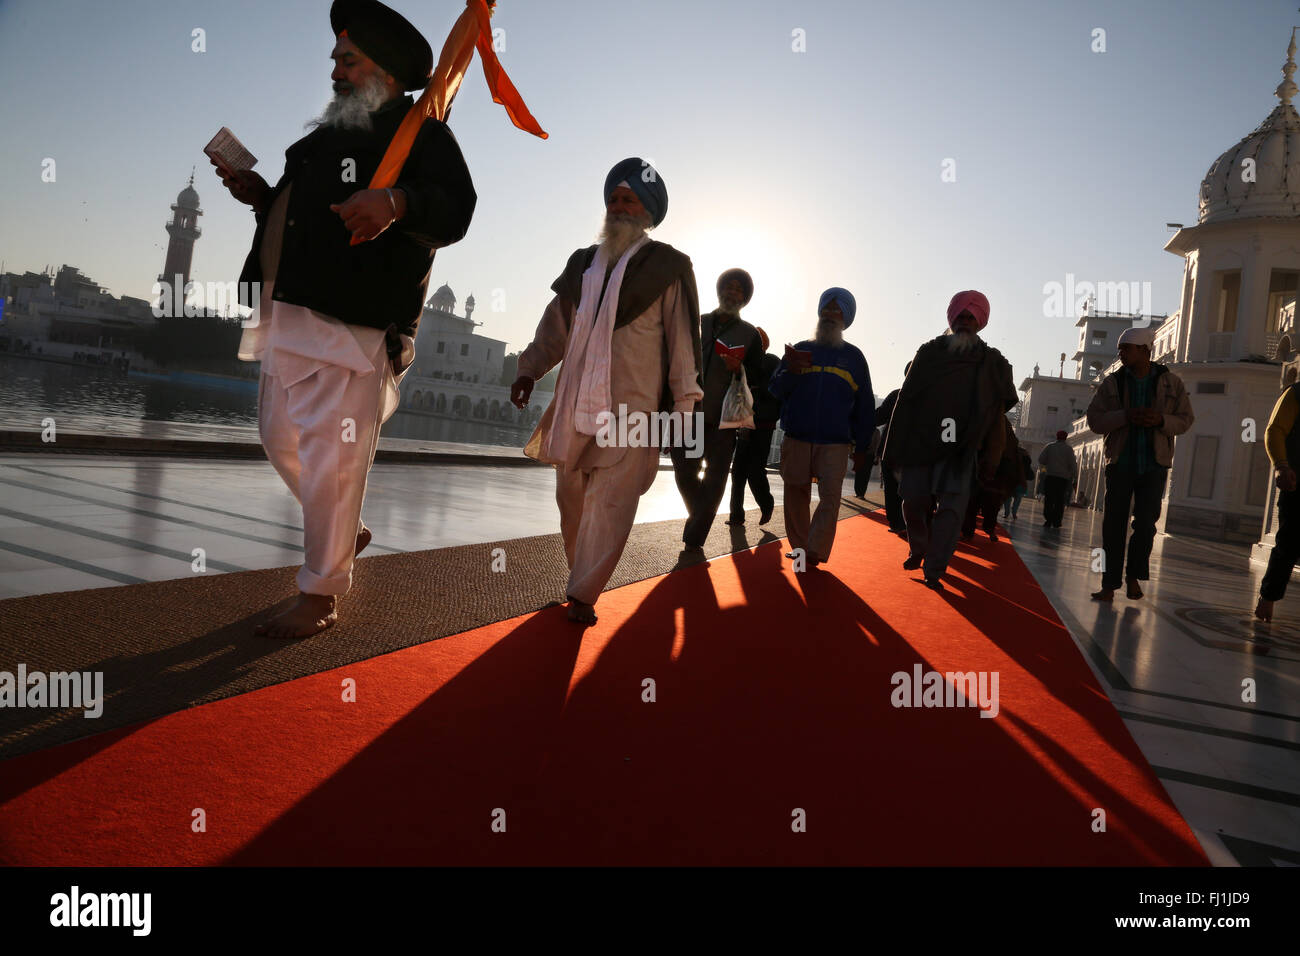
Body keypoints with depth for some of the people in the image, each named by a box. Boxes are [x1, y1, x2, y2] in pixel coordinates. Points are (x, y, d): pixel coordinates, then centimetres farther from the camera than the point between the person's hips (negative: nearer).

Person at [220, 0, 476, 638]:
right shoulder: (329, 131, 24)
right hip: (287, 315, 9)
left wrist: (395, 202, -34)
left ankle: (320, 596, 8)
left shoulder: (421, 131, 0)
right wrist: (258, 195, 14)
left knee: (331, 461, -6)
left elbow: (454, 210, -16)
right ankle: (348, 532, 38)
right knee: (280, 439, 16)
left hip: (353, 323, -9)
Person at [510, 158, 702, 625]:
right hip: (576, 403, 5)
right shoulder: (582, 263, 19)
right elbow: (556, 324, 22)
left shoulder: (666, 267, 4)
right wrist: (530, 369, 9)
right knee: (572, 498, 9)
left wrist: (684, 405, -4)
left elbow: (683, 339, 1)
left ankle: (582, 595, -3)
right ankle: (581, 578, 25)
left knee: (612, 502, -9)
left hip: (631, 409, -5)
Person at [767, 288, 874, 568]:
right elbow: (775, 390, 7)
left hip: (835, 443, -1)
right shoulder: (800, 349, 12)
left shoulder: (854, 357, 12)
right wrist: (792, 371, -15)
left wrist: (861, 448, 7)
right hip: (796, 439, 1)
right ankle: (799, 547, 17)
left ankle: (815, 553, -10)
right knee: (796, 495, 5)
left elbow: (865, 407, 13)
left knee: (830, 498, -11)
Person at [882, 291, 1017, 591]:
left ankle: (934, 570, -4)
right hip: (920, 442, 1)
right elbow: (906, 400, 4)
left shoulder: (992, 363, 5)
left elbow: (998, 415, 5)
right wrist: (897, 448, 0)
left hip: (962, 448, -1)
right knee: (913, 502, 3)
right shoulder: (928, 353, 6)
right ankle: (917, 550, 30)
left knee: (952, 507, -10)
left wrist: (990, 459, -1)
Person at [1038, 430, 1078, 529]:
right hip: (1063, 478, -1)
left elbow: (1041, 460, 0)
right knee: (1060, 500, 5)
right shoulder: (1068, 449, 1)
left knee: (1049, 499, 3)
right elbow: (1073, 465, -3)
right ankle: (1056, 521, 2)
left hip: (1050, 476, 1)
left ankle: (1048, 520, -6)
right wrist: (1075, 479, 1)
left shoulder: (1049, 446, 5)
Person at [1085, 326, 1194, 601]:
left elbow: (1185, 420, 5)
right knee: (1114, 524, 0)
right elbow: (1094, 419, -2)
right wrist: (1125, 416, -19)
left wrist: (1161, 420, -16)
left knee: (1146, 522, -4)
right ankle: (1109, 584, 5)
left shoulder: (1170, 382, 3)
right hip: (1120, 462, 0)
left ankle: (1134, 576, 17)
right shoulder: (1112, 383, 3)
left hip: (1153, 464, 0)